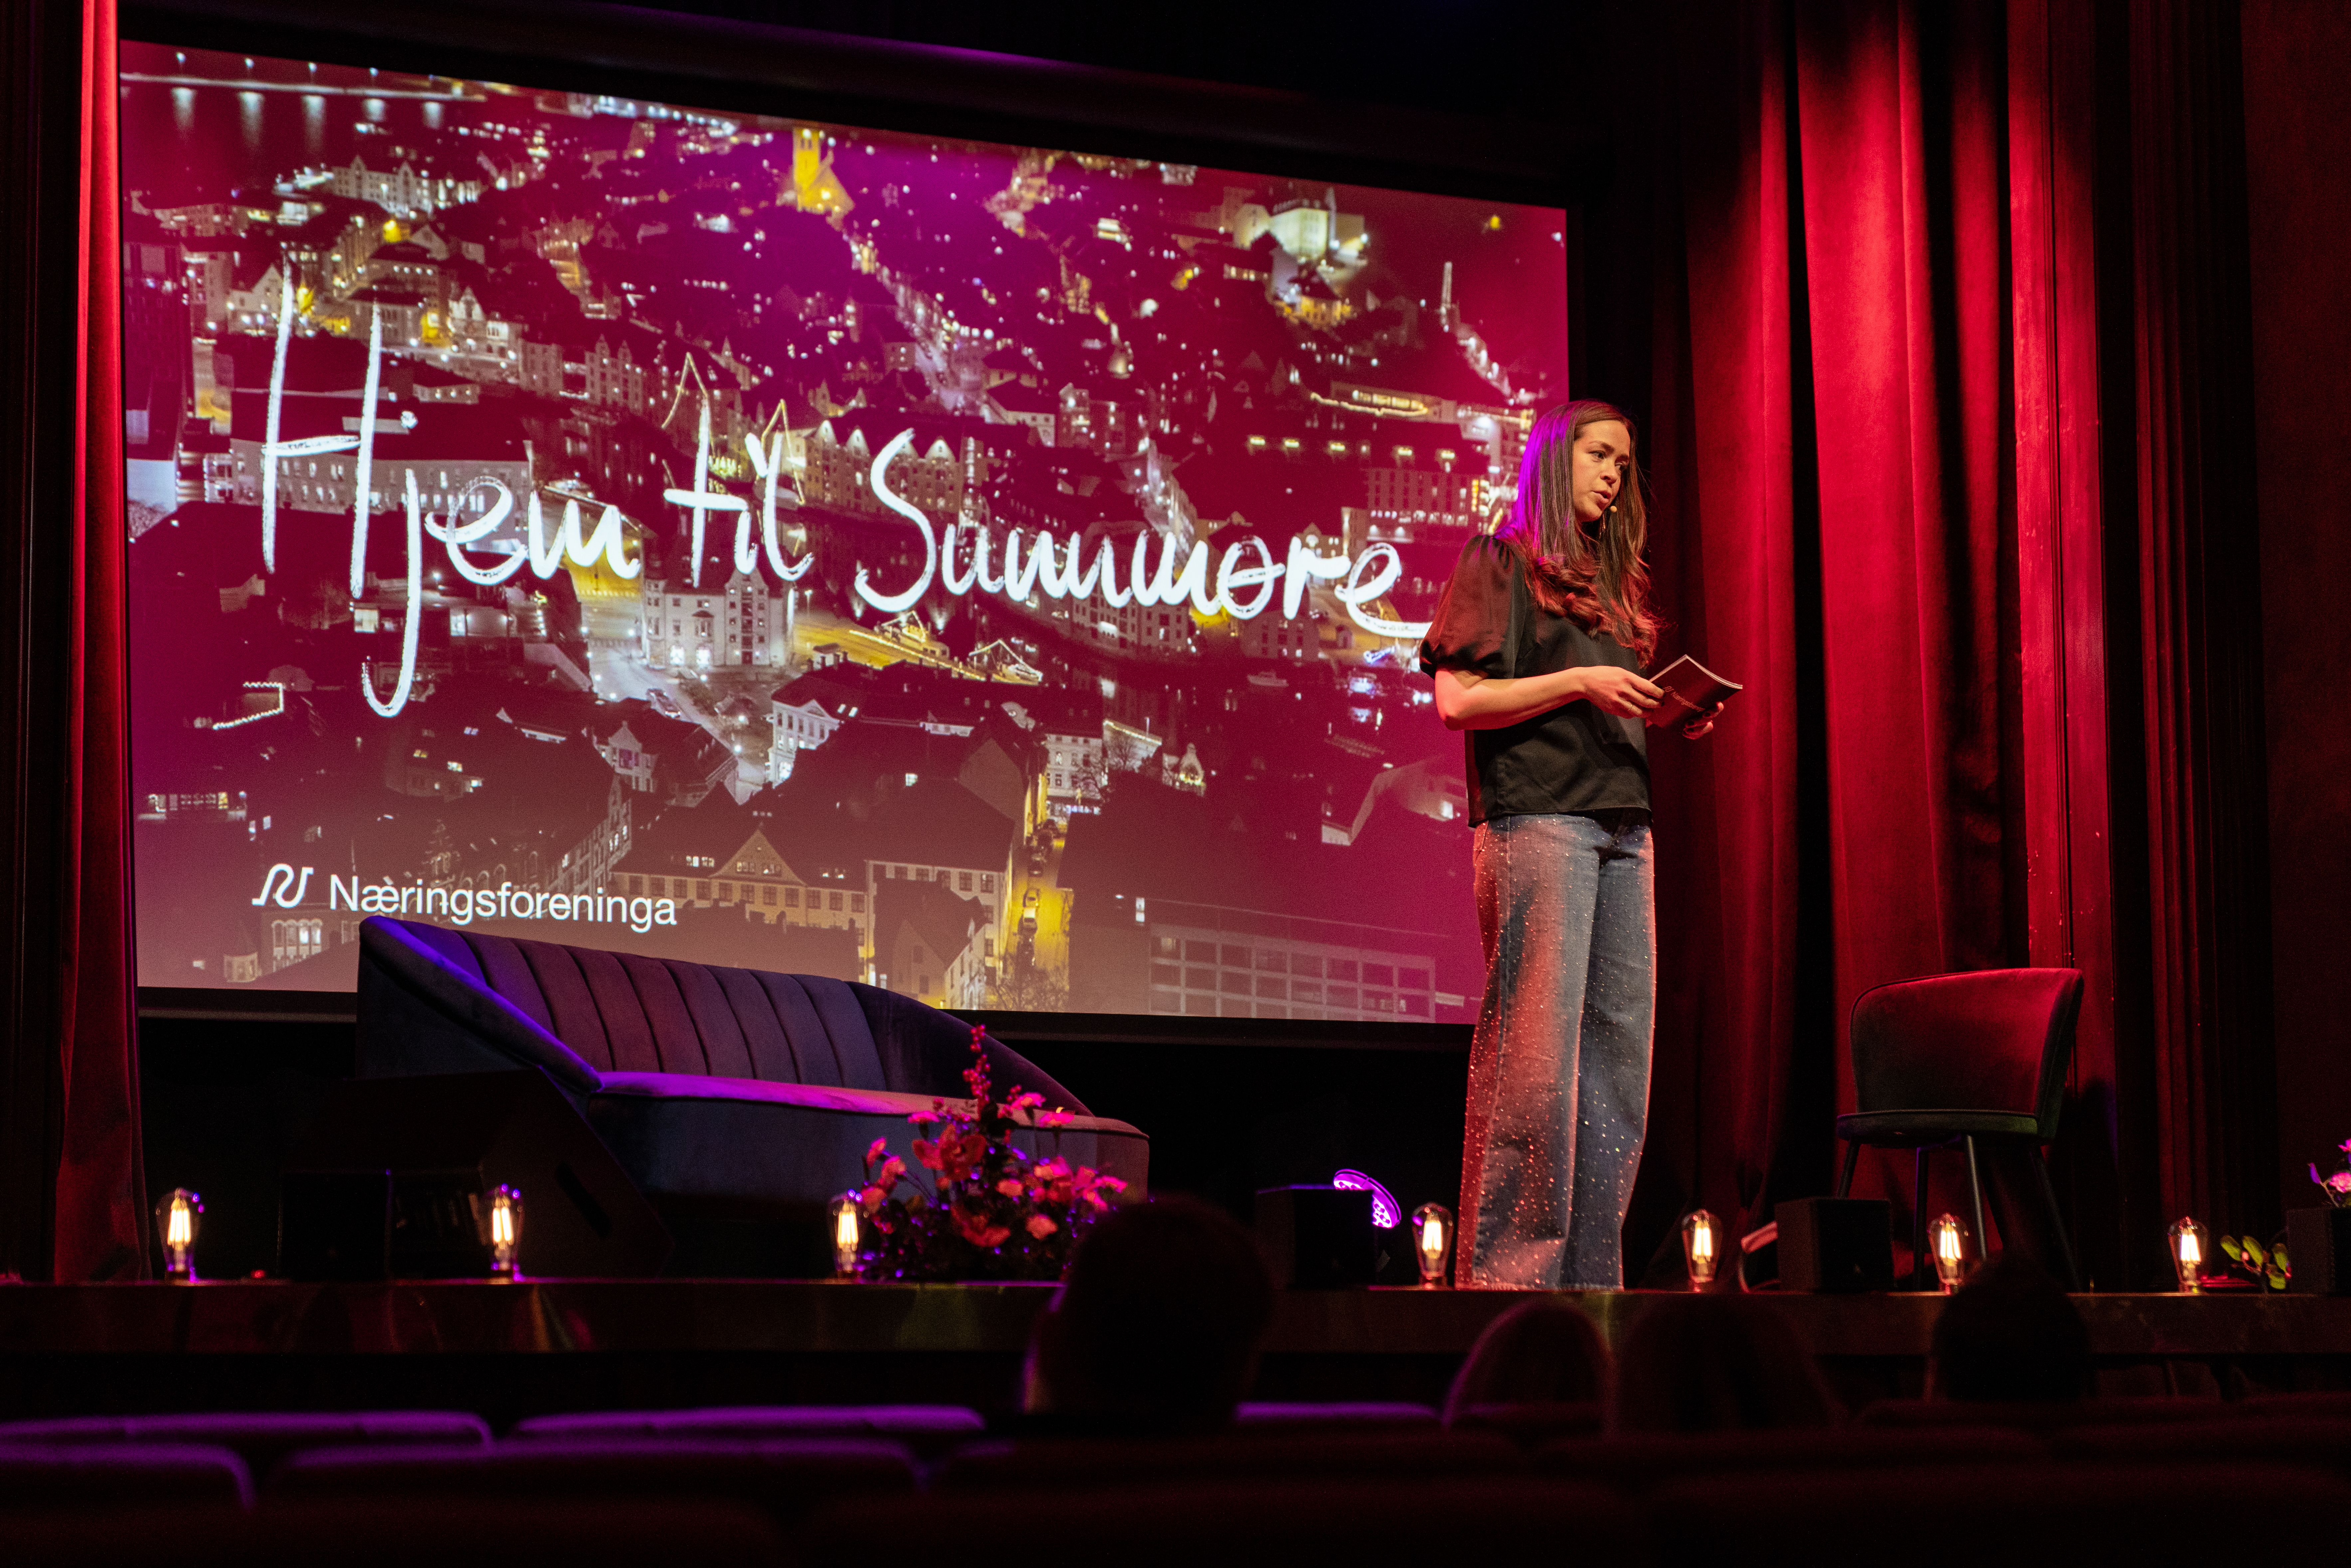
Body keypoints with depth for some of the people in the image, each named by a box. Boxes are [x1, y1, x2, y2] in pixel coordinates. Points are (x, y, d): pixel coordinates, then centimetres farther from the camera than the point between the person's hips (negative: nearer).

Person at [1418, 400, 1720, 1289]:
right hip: (1536, 821, -8)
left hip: (1621, 828, 8)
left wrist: (1673, 716, 7)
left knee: (1619, 1047, 3)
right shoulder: (1500, 563, 4)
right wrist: (1581, 682, -12)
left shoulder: (1613, 582, 25)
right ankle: (1511, 1273, -9)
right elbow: (1458, 700, -5)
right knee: (1535, 1050, -11)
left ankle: (1590, 1272, 6)